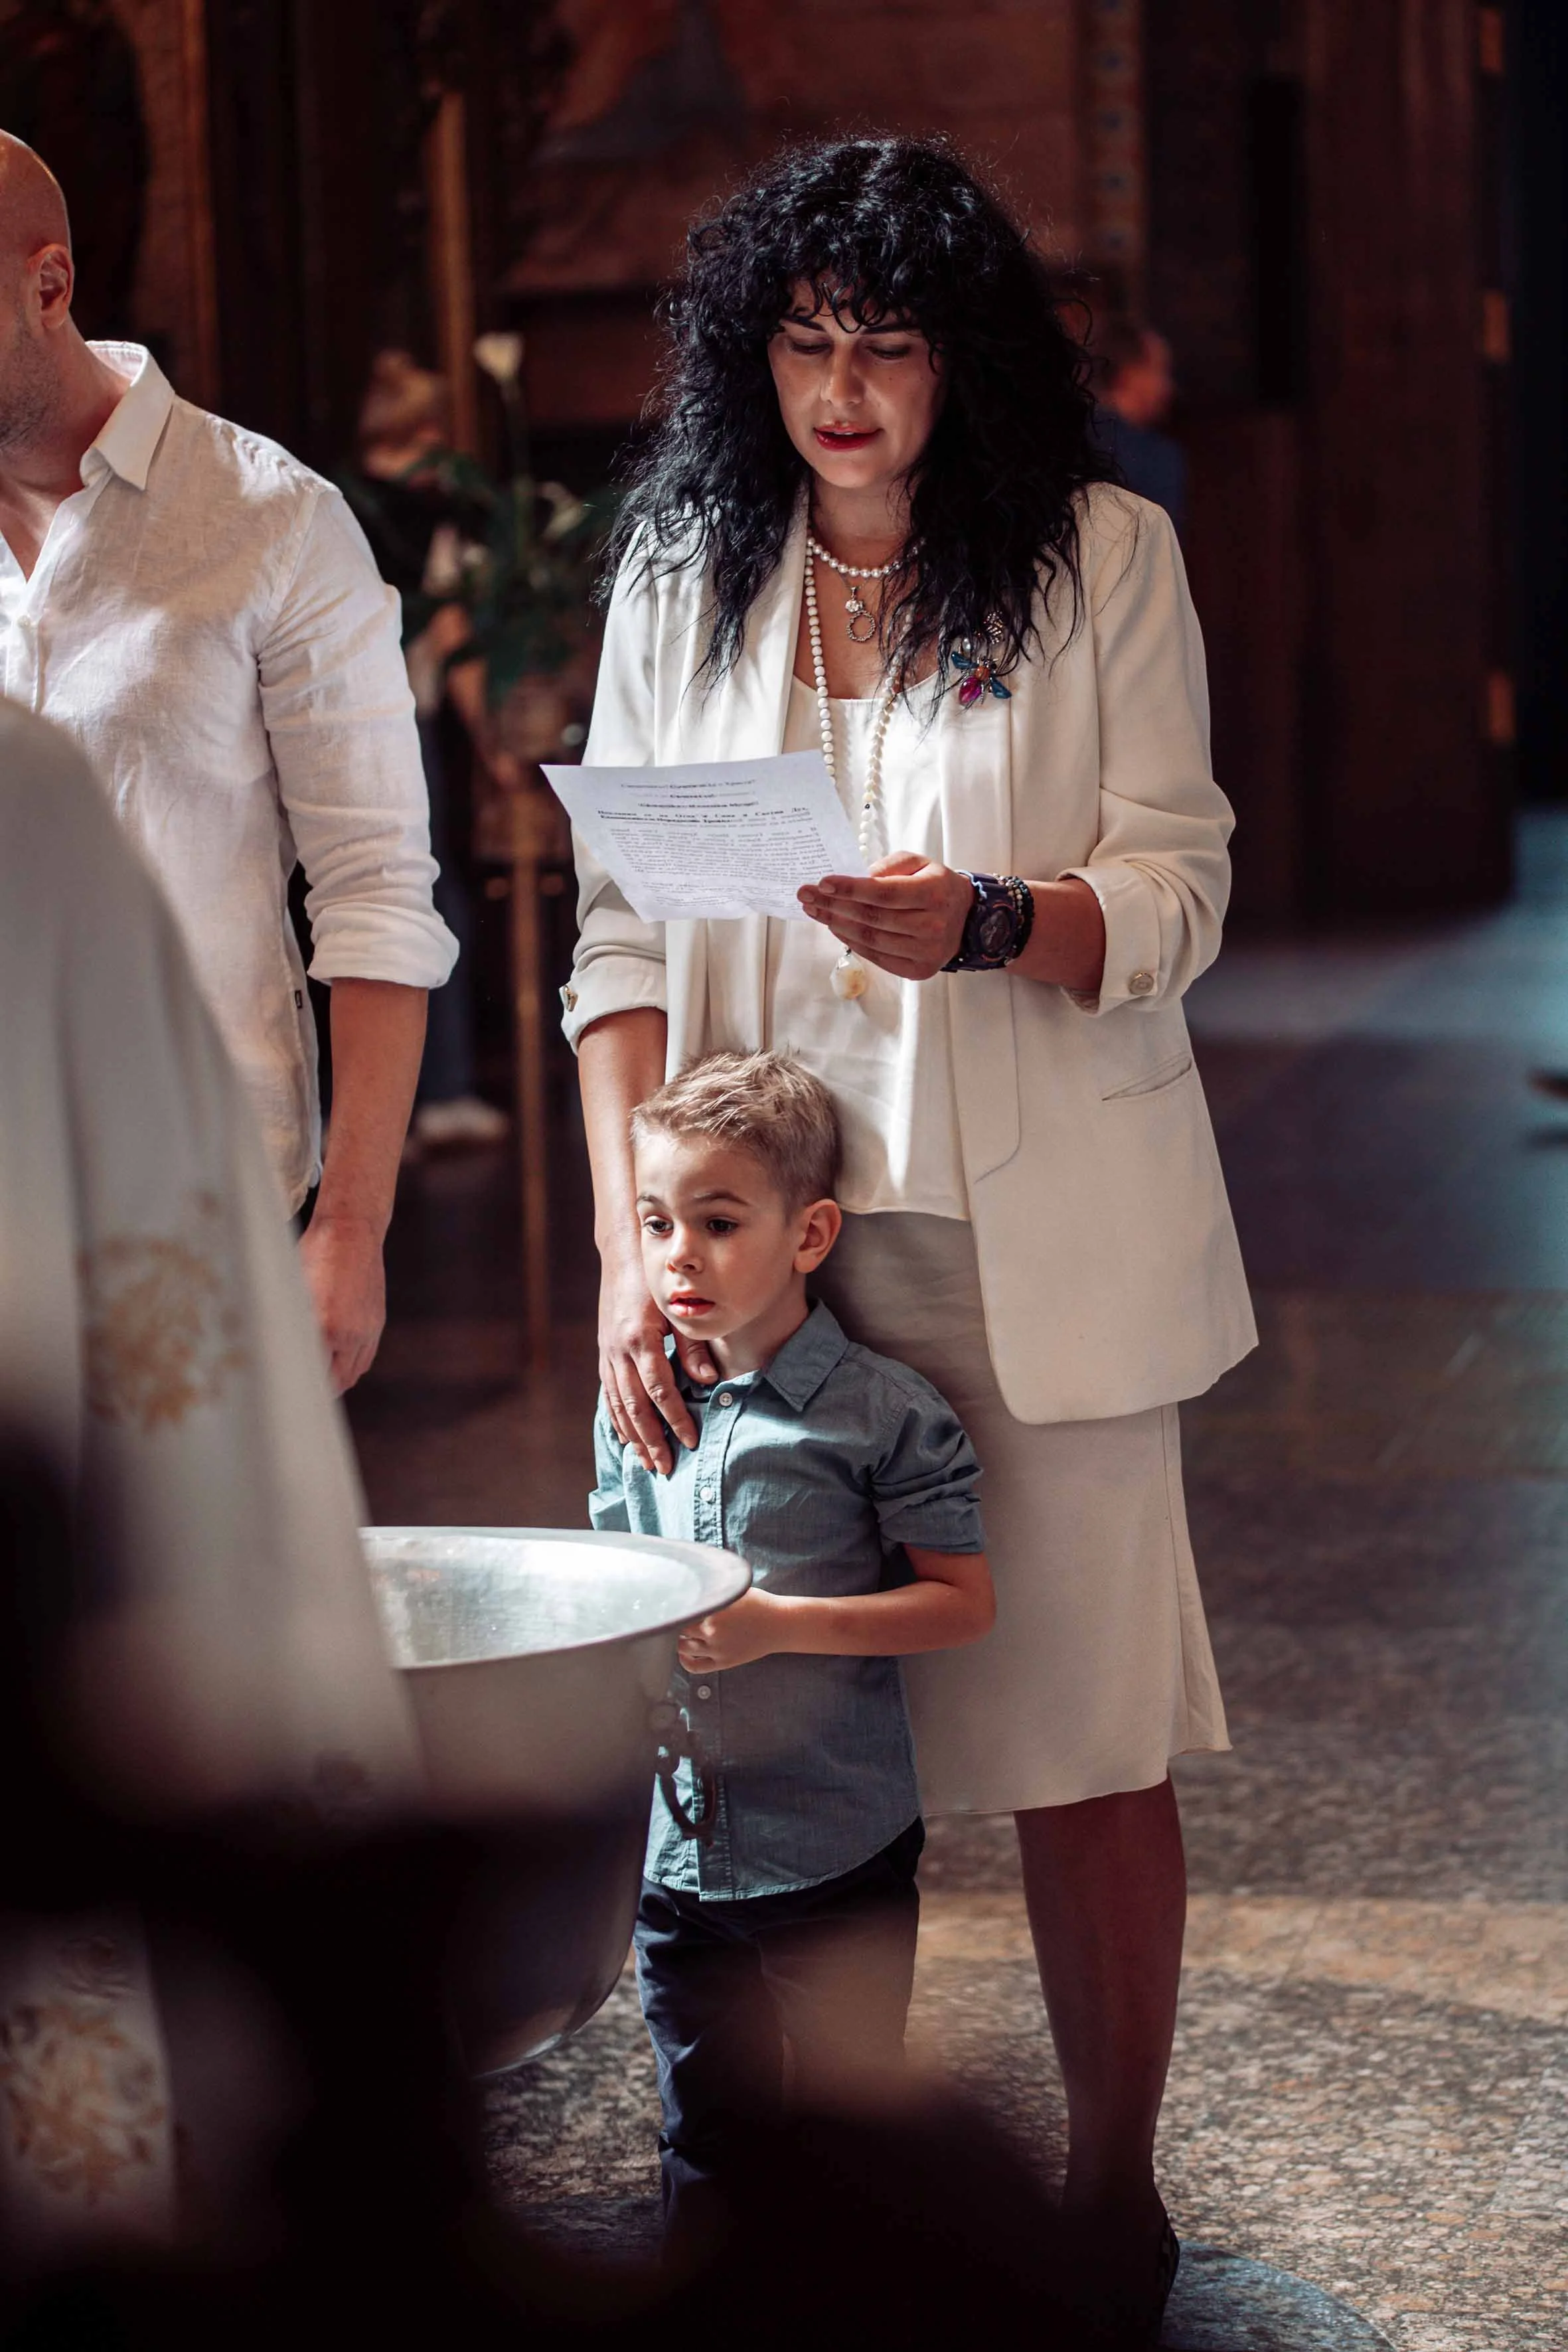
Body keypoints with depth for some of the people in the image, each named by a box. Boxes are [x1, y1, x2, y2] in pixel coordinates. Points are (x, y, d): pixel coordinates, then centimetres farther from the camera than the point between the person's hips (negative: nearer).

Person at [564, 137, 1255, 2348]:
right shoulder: (684, 570, 9)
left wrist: (990, 922, -23)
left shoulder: (1105, 554, 2)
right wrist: (628, 1239, -6)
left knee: (1086, 1735, 1)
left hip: (1040, 1240, -2)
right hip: (772, 1238, 2)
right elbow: (623, 927, 5)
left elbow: (1179, 895, -1)